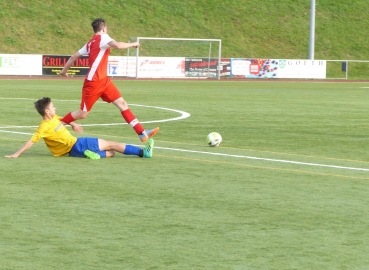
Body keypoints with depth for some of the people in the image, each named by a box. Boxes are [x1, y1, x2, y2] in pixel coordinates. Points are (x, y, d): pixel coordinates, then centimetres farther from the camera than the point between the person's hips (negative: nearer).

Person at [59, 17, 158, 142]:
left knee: (122, 103, 0)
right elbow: (118, 46, -27)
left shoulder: (90, 43, 15)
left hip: (103, 81, 9)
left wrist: (64, 70, 30)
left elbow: (74, 57, 18)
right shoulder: (102, 37, -9)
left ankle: (142, 133, -6)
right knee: (82, 114, -1)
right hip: (93, 83, -9)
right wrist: (133, 44, -11)